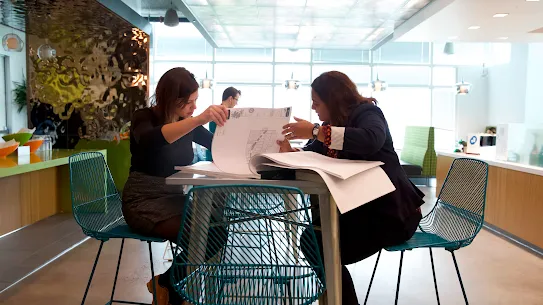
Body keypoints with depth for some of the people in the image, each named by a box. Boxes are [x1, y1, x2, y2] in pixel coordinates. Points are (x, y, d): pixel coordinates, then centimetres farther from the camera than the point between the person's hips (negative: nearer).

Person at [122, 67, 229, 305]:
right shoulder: (144, 118, -11)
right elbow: (149, 141, -35)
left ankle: (170, 283, 2)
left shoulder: (188, 123, 8)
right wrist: (199, 119, -48)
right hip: (145, 200, -6)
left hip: (176, 197, 6)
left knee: (218, 230, -19)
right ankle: (168, 285, 2)